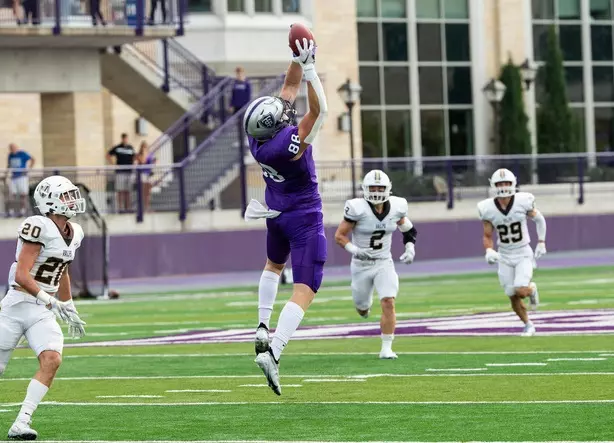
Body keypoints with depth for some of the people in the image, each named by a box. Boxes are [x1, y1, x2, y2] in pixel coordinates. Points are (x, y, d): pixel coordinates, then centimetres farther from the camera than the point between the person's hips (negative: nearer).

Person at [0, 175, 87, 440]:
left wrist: (70, 311, 30)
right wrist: (50, 301, -25)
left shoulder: (74, 234, 9)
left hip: (44, 313, 6)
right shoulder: (39, 228, -16)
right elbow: (21, 275, -20)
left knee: (52, 360, -18)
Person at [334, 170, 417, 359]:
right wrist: (355, 251, -29)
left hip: (384, 263, 1)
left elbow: (406, 227, 14)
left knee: (388, 303, -18)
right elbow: (339, 236, -13)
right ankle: (364, 305, 53)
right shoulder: (358, 209, -19)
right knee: (362, 308, 14)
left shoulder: (396, 207, -7)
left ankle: (386, 348, -11)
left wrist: (410, 247, 0)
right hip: (362, 265, -1)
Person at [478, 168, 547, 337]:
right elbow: (487, 236, -1)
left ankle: (532, 289, 19)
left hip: (524, 254, -2)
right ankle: (528, 325, 28)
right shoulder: (488, 209, -12)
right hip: (505, 257, 2)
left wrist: (541, 243, 3)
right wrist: (489, 251, -20)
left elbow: (539, 220, 3)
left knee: (521, 291, -19)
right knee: (513, 298, 3)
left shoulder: (523, 202, -15)